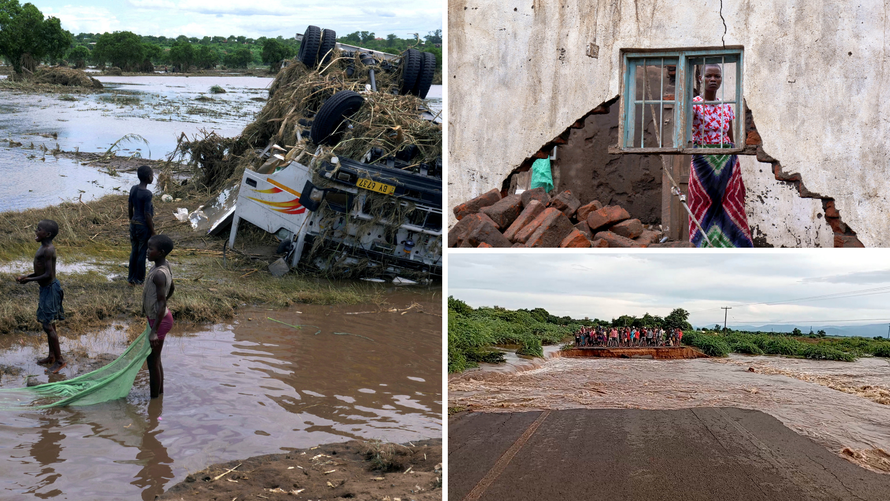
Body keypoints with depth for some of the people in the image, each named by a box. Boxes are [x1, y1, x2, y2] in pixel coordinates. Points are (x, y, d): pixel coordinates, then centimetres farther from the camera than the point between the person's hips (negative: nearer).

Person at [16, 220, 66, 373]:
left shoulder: (48, 250, -23)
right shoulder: (45, 248, 9)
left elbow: (48, 275, -25)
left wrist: (29, 280, -16)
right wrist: (28, 276, 6)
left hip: (49, 289, -10)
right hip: (47, 288, 10)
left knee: (48, 325, -5)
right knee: (49, 324, 18)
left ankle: (59, 360, 3)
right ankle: (51, 356, 30)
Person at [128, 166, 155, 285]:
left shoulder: (133, 189, 2)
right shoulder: (147, 194, -20)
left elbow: (130, 208, 10)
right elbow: (147, 215, -19)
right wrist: (153, 231, -11)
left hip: (134, 225, 7)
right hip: (144, 226, -7)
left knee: (134, 252, 14)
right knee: (142, 253, 4)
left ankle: (131, 278, 21)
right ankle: (139, 279, 12)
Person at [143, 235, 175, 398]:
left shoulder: (158, 274, -28)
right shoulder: (165, 265, 0)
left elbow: (162, 304, -29)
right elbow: (171, 289, 16)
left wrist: (154, 331, -29)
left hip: (159, 320, -9)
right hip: (161, 316, 9)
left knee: (152, 360, 4)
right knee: (155, 359, 21)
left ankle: (154, 400, 16)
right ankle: (160, 393, 34)